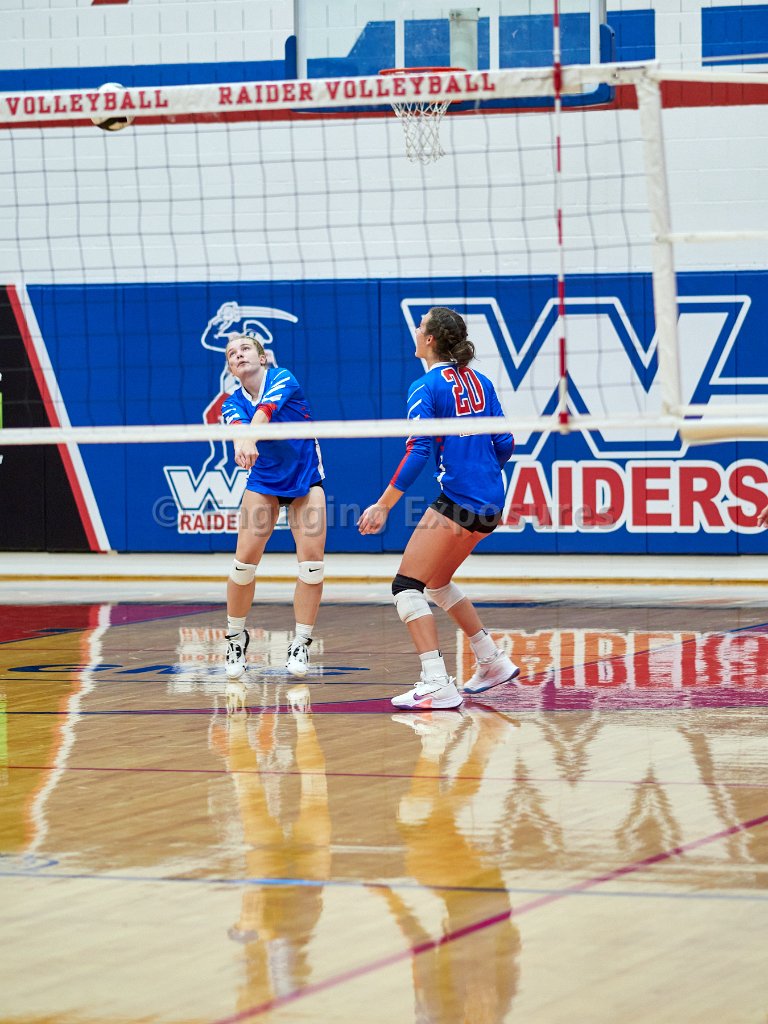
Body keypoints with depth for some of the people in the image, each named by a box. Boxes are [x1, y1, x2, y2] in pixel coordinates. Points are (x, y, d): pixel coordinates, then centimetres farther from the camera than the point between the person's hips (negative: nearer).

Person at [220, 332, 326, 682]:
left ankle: (301, 644, -1)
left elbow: (265, 411, -35)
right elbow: (237, 426, -29)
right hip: (263, 482, 2)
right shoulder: (232, 404, -5)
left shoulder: (282, 379, -14)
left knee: (312, 560, -14)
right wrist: (241, 443, -54)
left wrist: (250, 438, -56)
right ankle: (236, 637, 8)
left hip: (306, 479, -2)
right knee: (245, 560, -11)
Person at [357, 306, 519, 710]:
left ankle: (437, 684, -18)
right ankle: (493, 661, 28)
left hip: (457, 501, -8)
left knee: (407, 586, -5)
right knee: (437, 582, 26)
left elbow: (418, 450, -17)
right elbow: (504, 444, 13)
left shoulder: (426, 387, -9)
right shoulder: (480, 382, 11)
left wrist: (383, 505, -15)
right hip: (490, 504, 8)